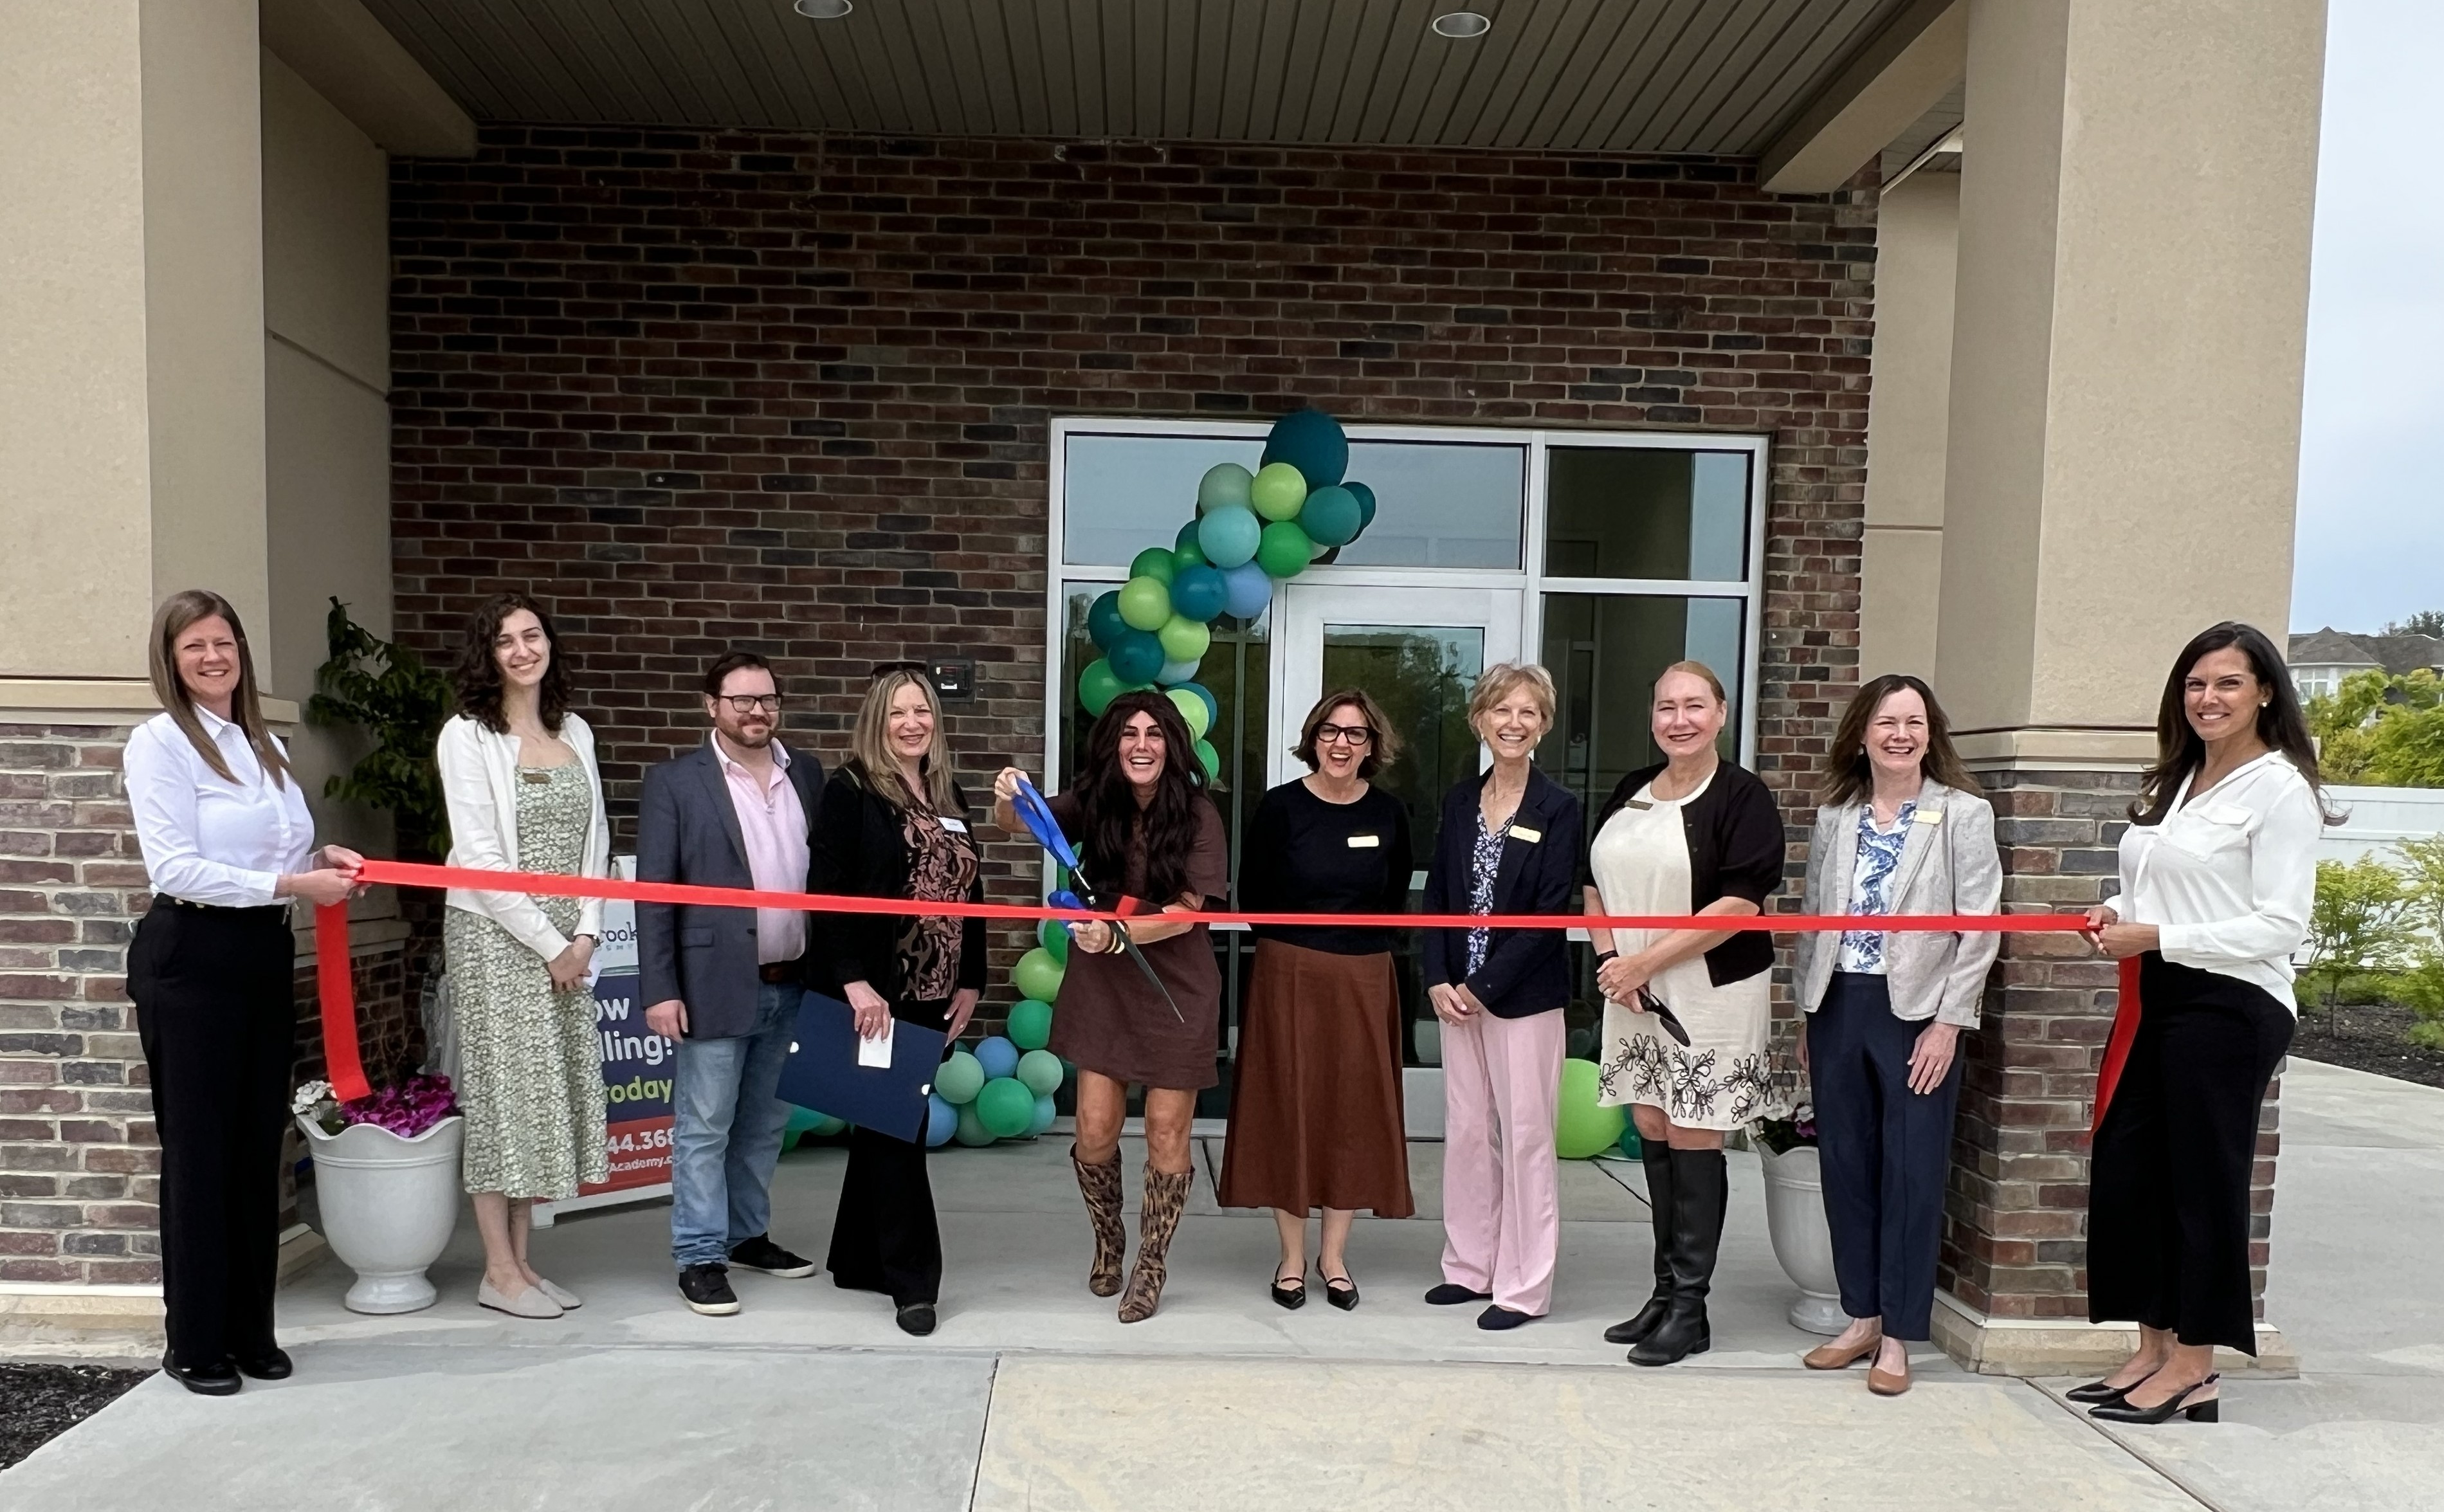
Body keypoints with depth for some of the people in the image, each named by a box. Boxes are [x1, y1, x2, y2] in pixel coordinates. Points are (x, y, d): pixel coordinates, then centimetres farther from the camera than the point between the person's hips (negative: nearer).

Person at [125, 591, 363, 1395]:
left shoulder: (268, 746, 14)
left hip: (265, 954, 6)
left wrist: (323, 858, 1)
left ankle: (250, 1328, 21)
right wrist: (291, 883, -19)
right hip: (190, 958, -6)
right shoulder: (160, 743, -6)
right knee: (198, 1150, 1)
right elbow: (176, 868, -15)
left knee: (258, 1146, 10)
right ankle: (195, 1343, 13)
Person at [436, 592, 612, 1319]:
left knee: (548, 1094, 8)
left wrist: (585, 934, -1)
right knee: (504, 1093, 0)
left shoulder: (576, 733, 10)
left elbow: (593, 842, 10)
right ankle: (499, 1272, 11)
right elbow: (480, 857, -12)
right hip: (496, 936, -5)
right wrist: (548, 943, -12)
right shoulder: (467, 736, -6)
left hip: (567, 943, 6)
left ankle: (521, 1260, 18)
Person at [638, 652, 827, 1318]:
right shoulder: (675, 782, -4)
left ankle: (747, 1235, 31)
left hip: (794, 984, 5)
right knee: (704, 1129, 4)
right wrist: (660, 990, -12)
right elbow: (654, 894, -6)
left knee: (765, 1125, 16)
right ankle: (700, 1257, 15)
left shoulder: (807, 774, 8)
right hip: (716, 984, -4)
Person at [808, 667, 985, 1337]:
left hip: (932, 994, 6)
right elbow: (829, 892, -14)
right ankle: (913, 1279, 7)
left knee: (888, 1124, 14)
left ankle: (858, 1259, 27)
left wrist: (970, 980, 8)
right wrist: (854, 982, -20)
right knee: (895, 1128, -2)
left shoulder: (949, 797, 12)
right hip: (873, 993, -6)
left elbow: (969, 892, 14)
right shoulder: (849, 791, -7)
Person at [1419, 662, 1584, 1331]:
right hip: (1457, 993, 5)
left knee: (1525, 1137, 2)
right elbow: (1437, 895, 8)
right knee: (1466, 1131, 12)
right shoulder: (1460, 800, 8)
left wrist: (1485, 986, -13)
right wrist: (1438, 981, -3)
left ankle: (1524, 1286, 13)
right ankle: (1469, 1267, 26)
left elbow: (1551, 914, -12)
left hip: (1524, 996, -5)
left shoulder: (1560, 809, -7)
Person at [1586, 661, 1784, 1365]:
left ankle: (1689, 1309, 13)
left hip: (1712, 994, -6)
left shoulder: (1742, 796, -9)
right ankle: (1665, 1290, 24)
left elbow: (1740, 905, -17)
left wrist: (1645, 962, -17)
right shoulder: (1629, 792, 10)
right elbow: (1596, 883, 14)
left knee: (1692, 1142, 1)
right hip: (1634, 994, 6)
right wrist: (1610, 958, -3)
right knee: (1653, 1134, 11)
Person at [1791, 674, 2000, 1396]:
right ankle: (1862, 1317, 23)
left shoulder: (1963, 814, -3)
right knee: (1845, 1166, 9)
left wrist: (1949, 1022, -12)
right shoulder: (1835, 817, 8)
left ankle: (1898, 1336, 13)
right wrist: (1807, 1018, 9)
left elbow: (1979, 928, -6)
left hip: (1916, 1011, -4)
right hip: (1839, 1006, 4)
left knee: (1911, 1174, 2)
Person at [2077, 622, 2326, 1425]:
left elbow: (2281, 926, -15)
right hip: (2157, 1000, 8)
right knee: (2126, 1171, 9)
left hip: (2230, 1008, -8)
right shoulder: (2173, 782, 14)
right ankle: (2153, 1351, 21)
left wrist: (2155, 936, -18)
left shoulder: (2281, 789, -9)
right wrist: (2116, 913, 3)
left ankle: (2192, 1369, 15)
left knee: (2203, 1180, 2)